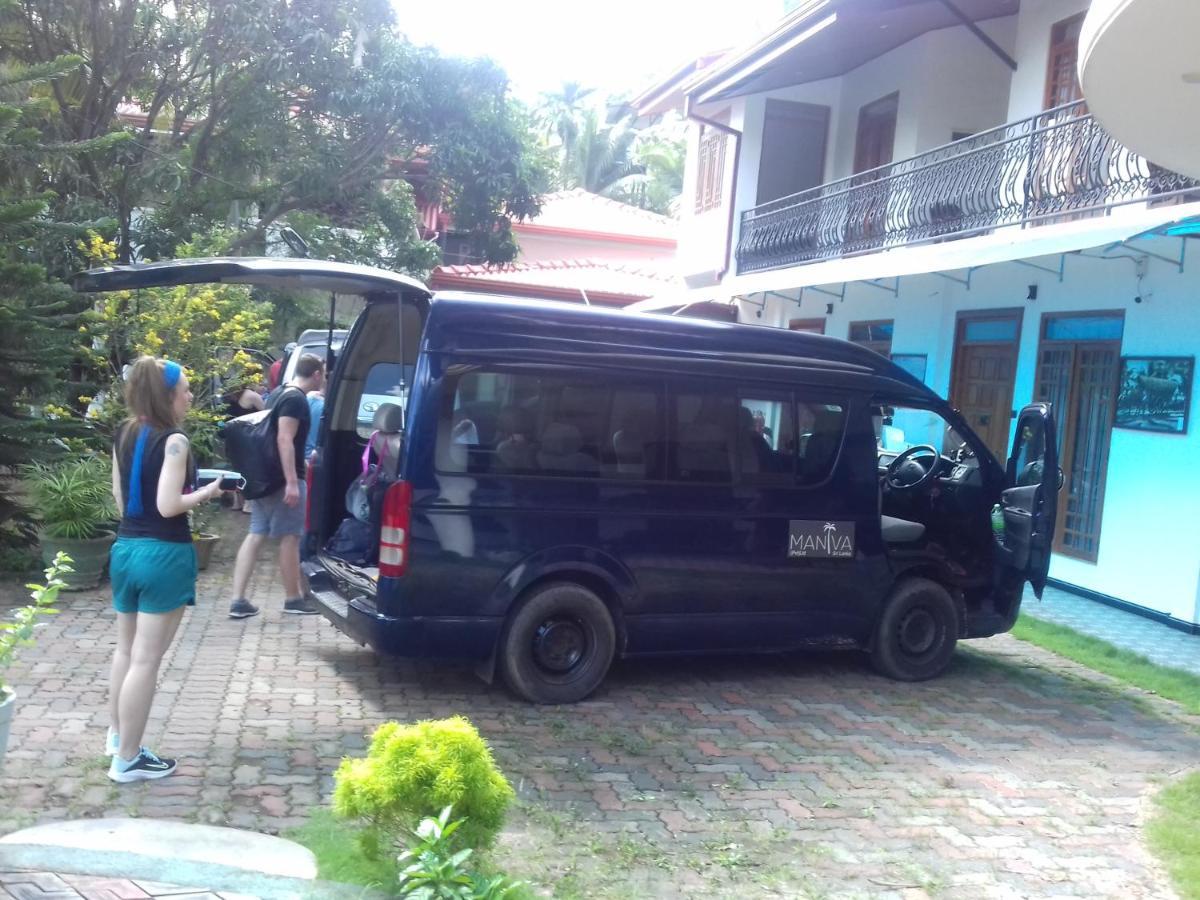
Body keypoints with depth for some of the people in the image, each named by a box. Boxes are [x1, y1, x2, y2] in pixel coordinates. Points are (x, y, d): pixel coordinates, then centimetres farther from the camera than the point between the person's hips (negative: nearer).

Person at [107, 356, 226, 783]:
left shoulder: (124, 436, 7)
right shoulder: (173, 441, -17)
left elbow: (121, 498, 14)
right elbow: (168, 505, -22)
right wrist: (205, 493, -7)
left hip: (125, 548, 8)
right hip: (163, 555, -8)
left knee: (126, 650, 23)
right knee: (146, 660, 0)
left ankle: (117, 735, 37)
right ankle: (127, 759, 8)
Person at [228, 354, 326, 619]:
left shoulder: (279, 394, 15)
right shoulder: (296, 399, -14)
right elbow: (284, 440, -23)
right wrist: (291, 481, -26)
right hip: (285, 478, -9)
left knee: (256, 535, 5)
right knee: (290, 537, 2)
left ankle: (238, 600, 2)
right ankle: (293, 599, 13)